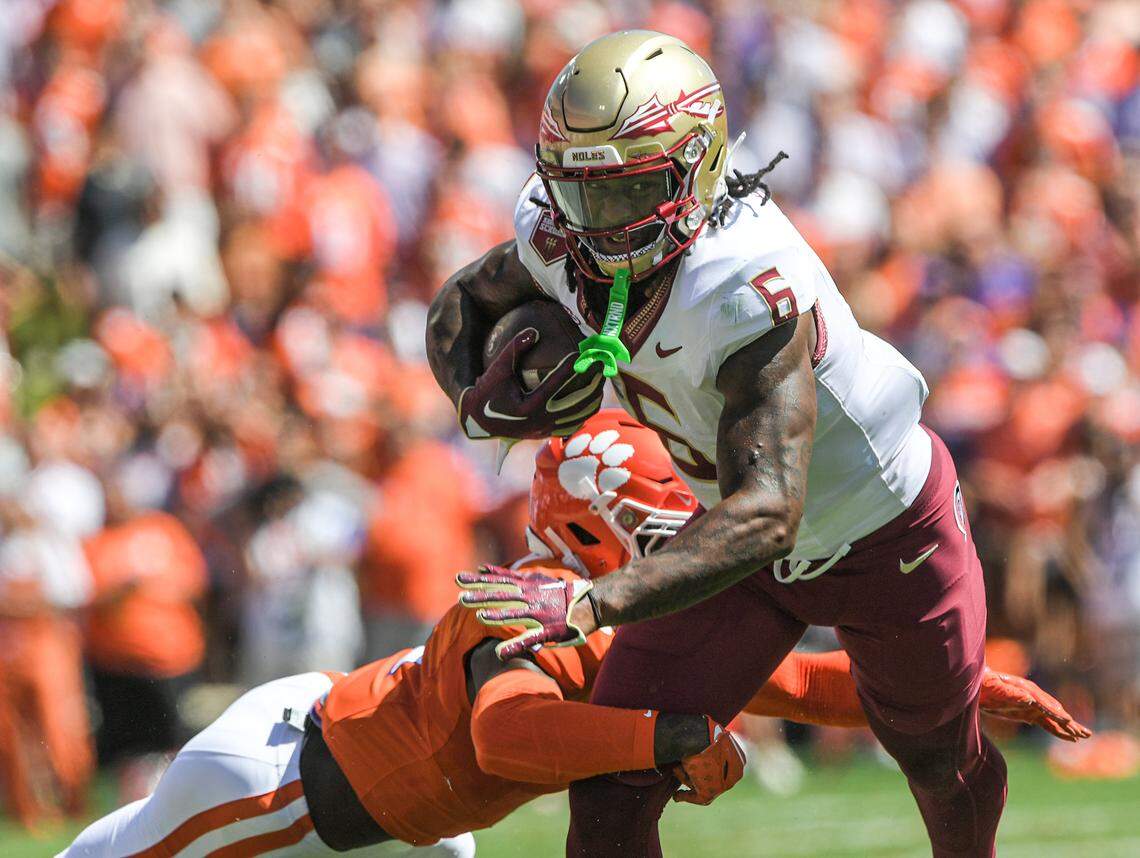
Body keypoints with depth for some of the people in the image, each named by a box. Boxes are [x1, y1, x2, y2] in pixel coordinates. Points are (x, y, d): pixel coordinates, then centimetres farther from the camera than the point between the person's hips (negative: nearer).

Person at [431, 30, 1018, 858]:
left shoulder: (750, 292, -43)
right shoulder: (564, 240, -21)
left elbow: (767, 515, -48)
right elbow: (463, 302, 2)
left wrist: (589, 604, -58)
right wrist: (477, 400, -22)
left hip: (887, 539, -5)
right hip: (747, 540, 5)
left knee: (939, 758, 25)